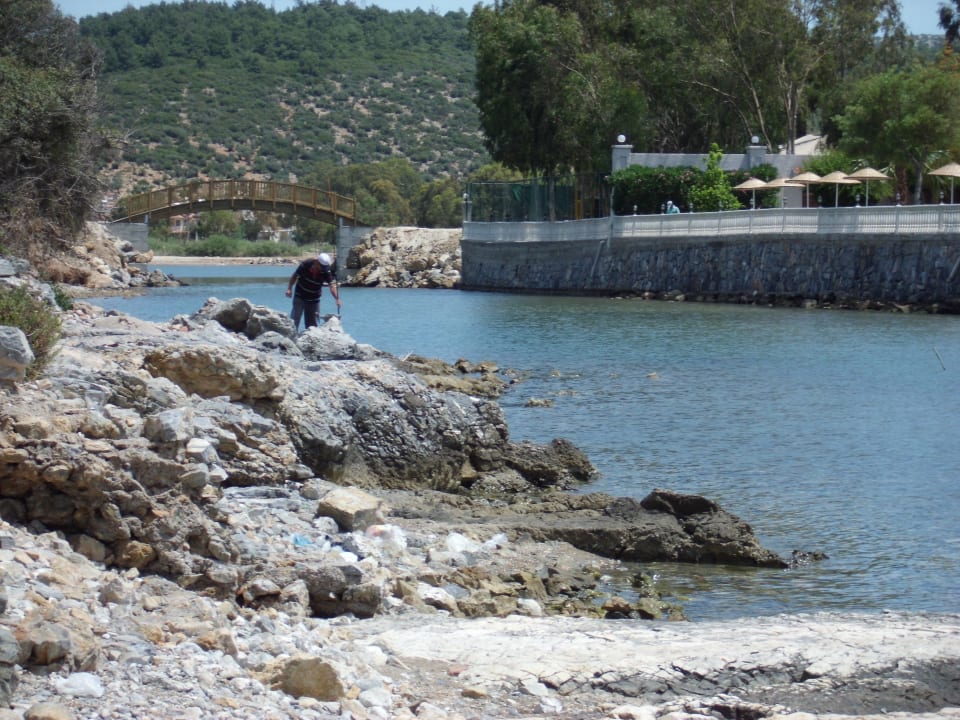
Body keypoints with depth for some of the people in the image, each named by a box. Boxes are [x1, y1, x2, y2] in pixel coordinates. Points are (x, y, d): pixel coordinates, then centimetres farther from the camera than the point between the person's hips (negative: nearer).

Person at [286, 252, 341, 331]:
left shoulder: (327, 271, -20)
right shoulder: (305, 264, -20)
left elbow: (332, 285, -29)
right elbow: (295, 276, -6)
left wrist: (337, 299, -44)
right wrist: (289, 289, -14)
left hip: (314, 299, 1)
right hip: (300, 297, -1)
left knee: (312, 323, 3)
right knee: (295, 319, -6)